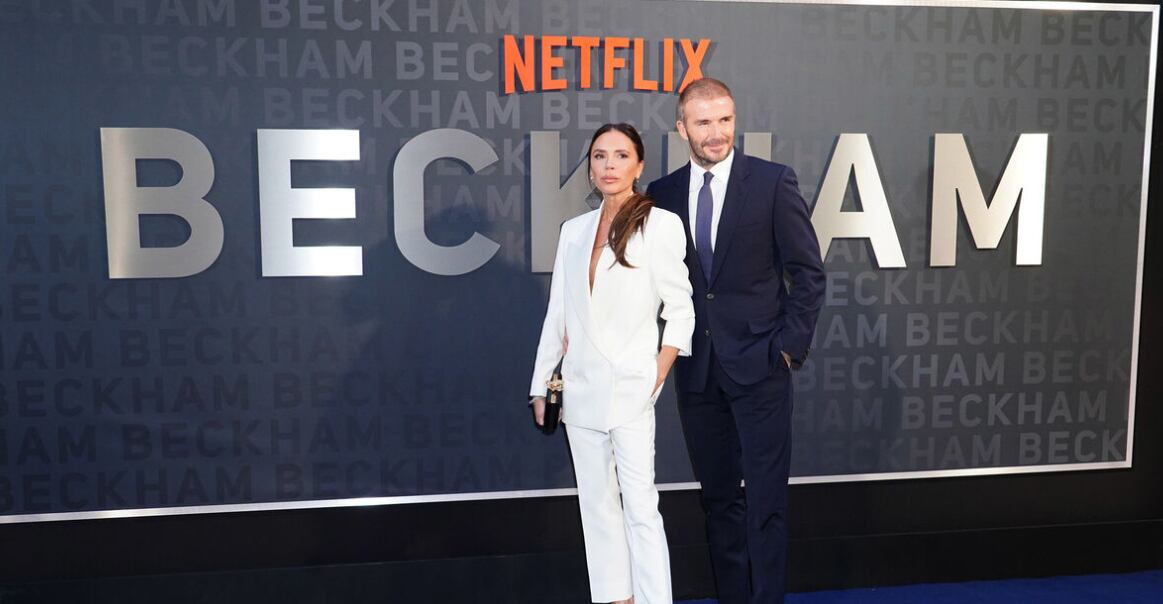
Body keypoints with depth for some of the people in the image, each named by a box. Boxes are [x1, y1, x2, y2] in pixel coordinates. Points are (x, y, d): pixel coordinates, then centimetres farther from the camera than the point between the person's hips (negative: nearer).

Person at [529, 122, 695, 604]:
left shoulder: (660, 224, -4)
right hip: (581, 388, 5)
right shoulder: (574, 230, 10)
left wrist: (656, 380, -10)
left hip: (630, 389, -5)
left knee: (639, 506, -7)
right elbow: (557, 315, 11)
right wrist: (541, 385, 10)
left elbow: (680, 312, -3)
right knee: (596, 502, 10)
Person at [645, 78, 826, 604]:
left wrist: (790, 344, -7)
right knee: (718, 498, 14)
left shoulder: (773, 182, -4)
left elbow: (808, 272, -2)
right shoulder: (662, 194, 5)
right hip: (696, 370, 4)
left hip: (759, 365, -3)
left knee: (765, 500, 2)